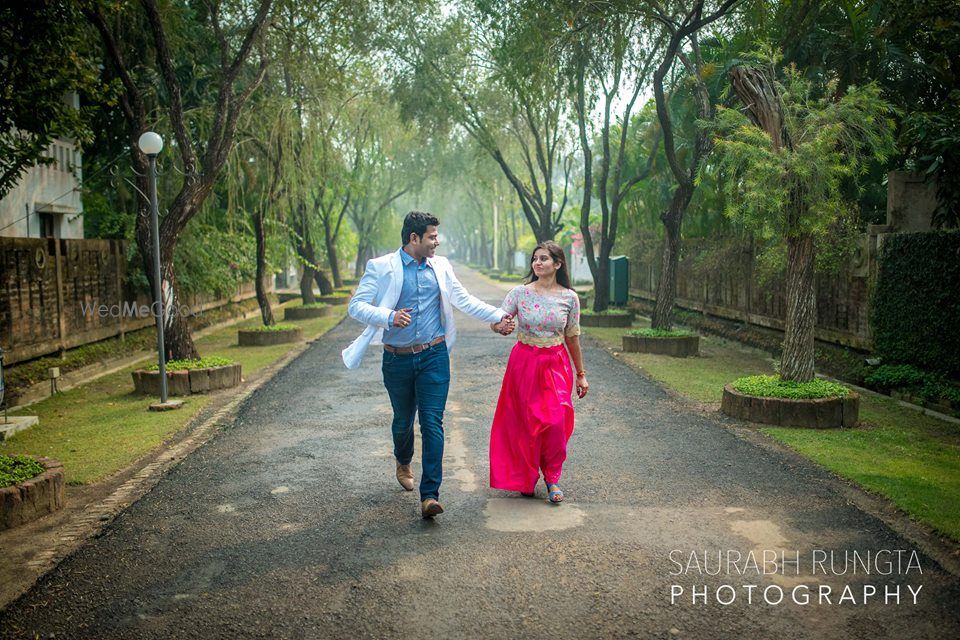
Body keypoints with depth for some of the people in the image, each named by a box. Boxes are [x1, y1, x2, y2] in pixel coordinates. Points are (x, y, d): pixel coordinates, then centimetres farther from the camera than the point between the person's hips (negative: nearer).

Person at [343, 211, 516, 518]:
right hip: (397, 359, -1)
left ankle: (430, 494, -5)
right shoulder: (381, 267, -6)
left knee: (432, 423, -7)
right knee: (403, 420, 15)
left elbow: (464, 300, 14)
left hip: (434, 357, 1)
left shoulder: (441, 266, 7)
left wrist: (499, 316, 6)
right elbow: (356, 306, -10)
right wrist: (389, 317, -27)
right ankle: (403, 462, 47)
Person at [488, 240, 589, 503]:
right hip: (524, 363, 0)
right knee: (525, 423, 6)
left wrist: (581, 374, 11)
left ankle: (552, 478, 13)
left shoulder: (569, 297, -1)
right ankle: (527, 478, 26)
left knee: (556, 422, -8)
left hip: (555, 365, 0)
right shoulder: (520, 292, -4)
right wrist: (501, 326, -29)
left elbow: (572, 338, 7)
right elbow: (496, 322, -4)